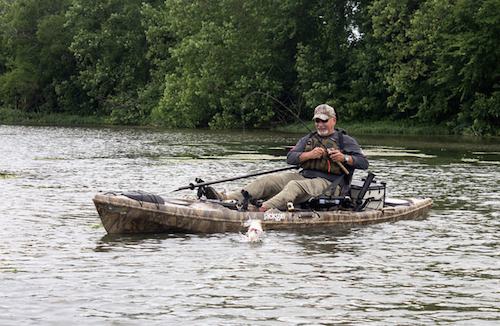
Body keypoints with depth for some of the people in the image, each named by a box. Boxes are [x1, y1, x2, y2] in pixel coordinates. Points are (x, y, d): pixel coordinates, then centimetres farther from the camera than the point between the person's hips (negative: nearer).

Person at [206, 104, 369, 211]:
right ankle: (228, 198, -27)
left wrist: (345, 158, -18)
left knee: (295, 186, -35)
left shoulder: (345, 140, 7)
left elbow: (364, 163, -1)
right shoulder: (308, 139, 22)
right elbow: (290, 158, 6)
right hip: (305, 176, 6)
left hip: (328, 184, -6)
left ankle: (263, 208, -61)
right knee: (267, 181, -12)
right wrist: (309, 155, -11)